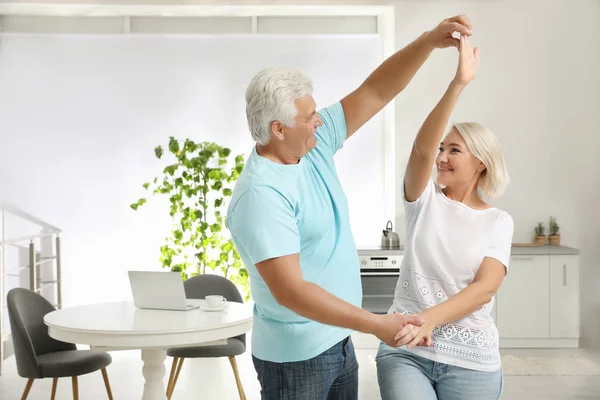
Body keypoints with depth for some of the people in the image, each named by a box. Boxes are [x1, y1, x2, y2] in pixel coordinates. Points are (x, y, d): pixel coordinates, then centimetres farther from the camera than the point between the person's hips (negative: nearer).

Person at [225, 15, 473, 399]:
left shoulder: (315, 144, -1)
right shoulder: (260, 195, -25)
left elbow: (375, 92, 1)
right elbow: (290, 291, -29)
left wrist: (429, 40, -11)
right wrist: (376, 324, -31)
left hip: (338, 341, 8)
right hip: (296, 357, -8)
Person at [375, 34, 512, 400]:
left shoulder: (499, 222, 3)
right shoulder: (425, 200, 3)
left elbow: (485, 288, -11)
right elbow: (422, 149, -17)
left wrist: (427, 319, -26)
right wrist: (459, 83, -28)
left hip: (470, 360, 1)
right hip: (404, 350, 0)